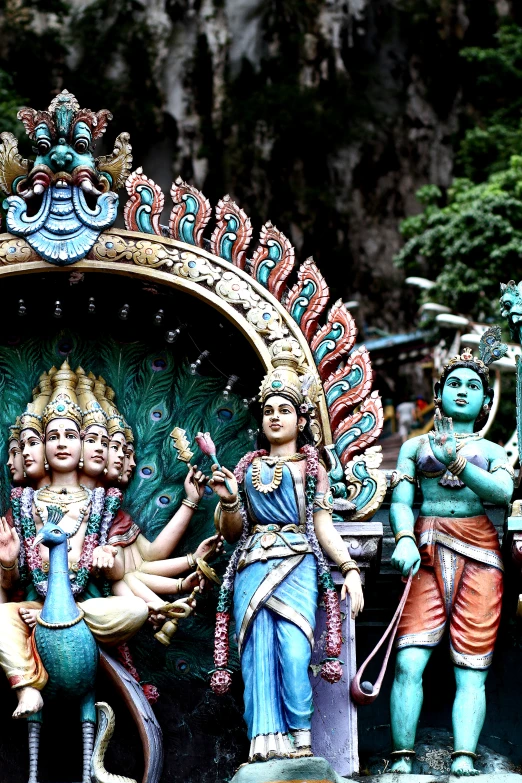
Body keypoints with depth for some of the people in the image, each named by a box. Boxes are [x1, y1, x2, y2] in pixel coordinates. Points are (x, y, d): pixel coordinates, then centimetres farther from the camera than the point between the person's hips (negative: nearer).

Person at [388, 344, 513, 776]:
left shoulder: (491, 450, 20)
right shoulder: (416, 445, 21)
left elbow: (503, 491, -1)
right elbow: (401, 499, 7)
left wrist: (454, 458, -14)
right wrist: (405, 540, -13)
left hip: (479, 555, 0)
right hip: (427, 555, 0)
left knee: (471, 669, -11)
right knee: (409, 661, -16)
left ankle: (464, 761, -20)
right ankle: (403, 760, -17)